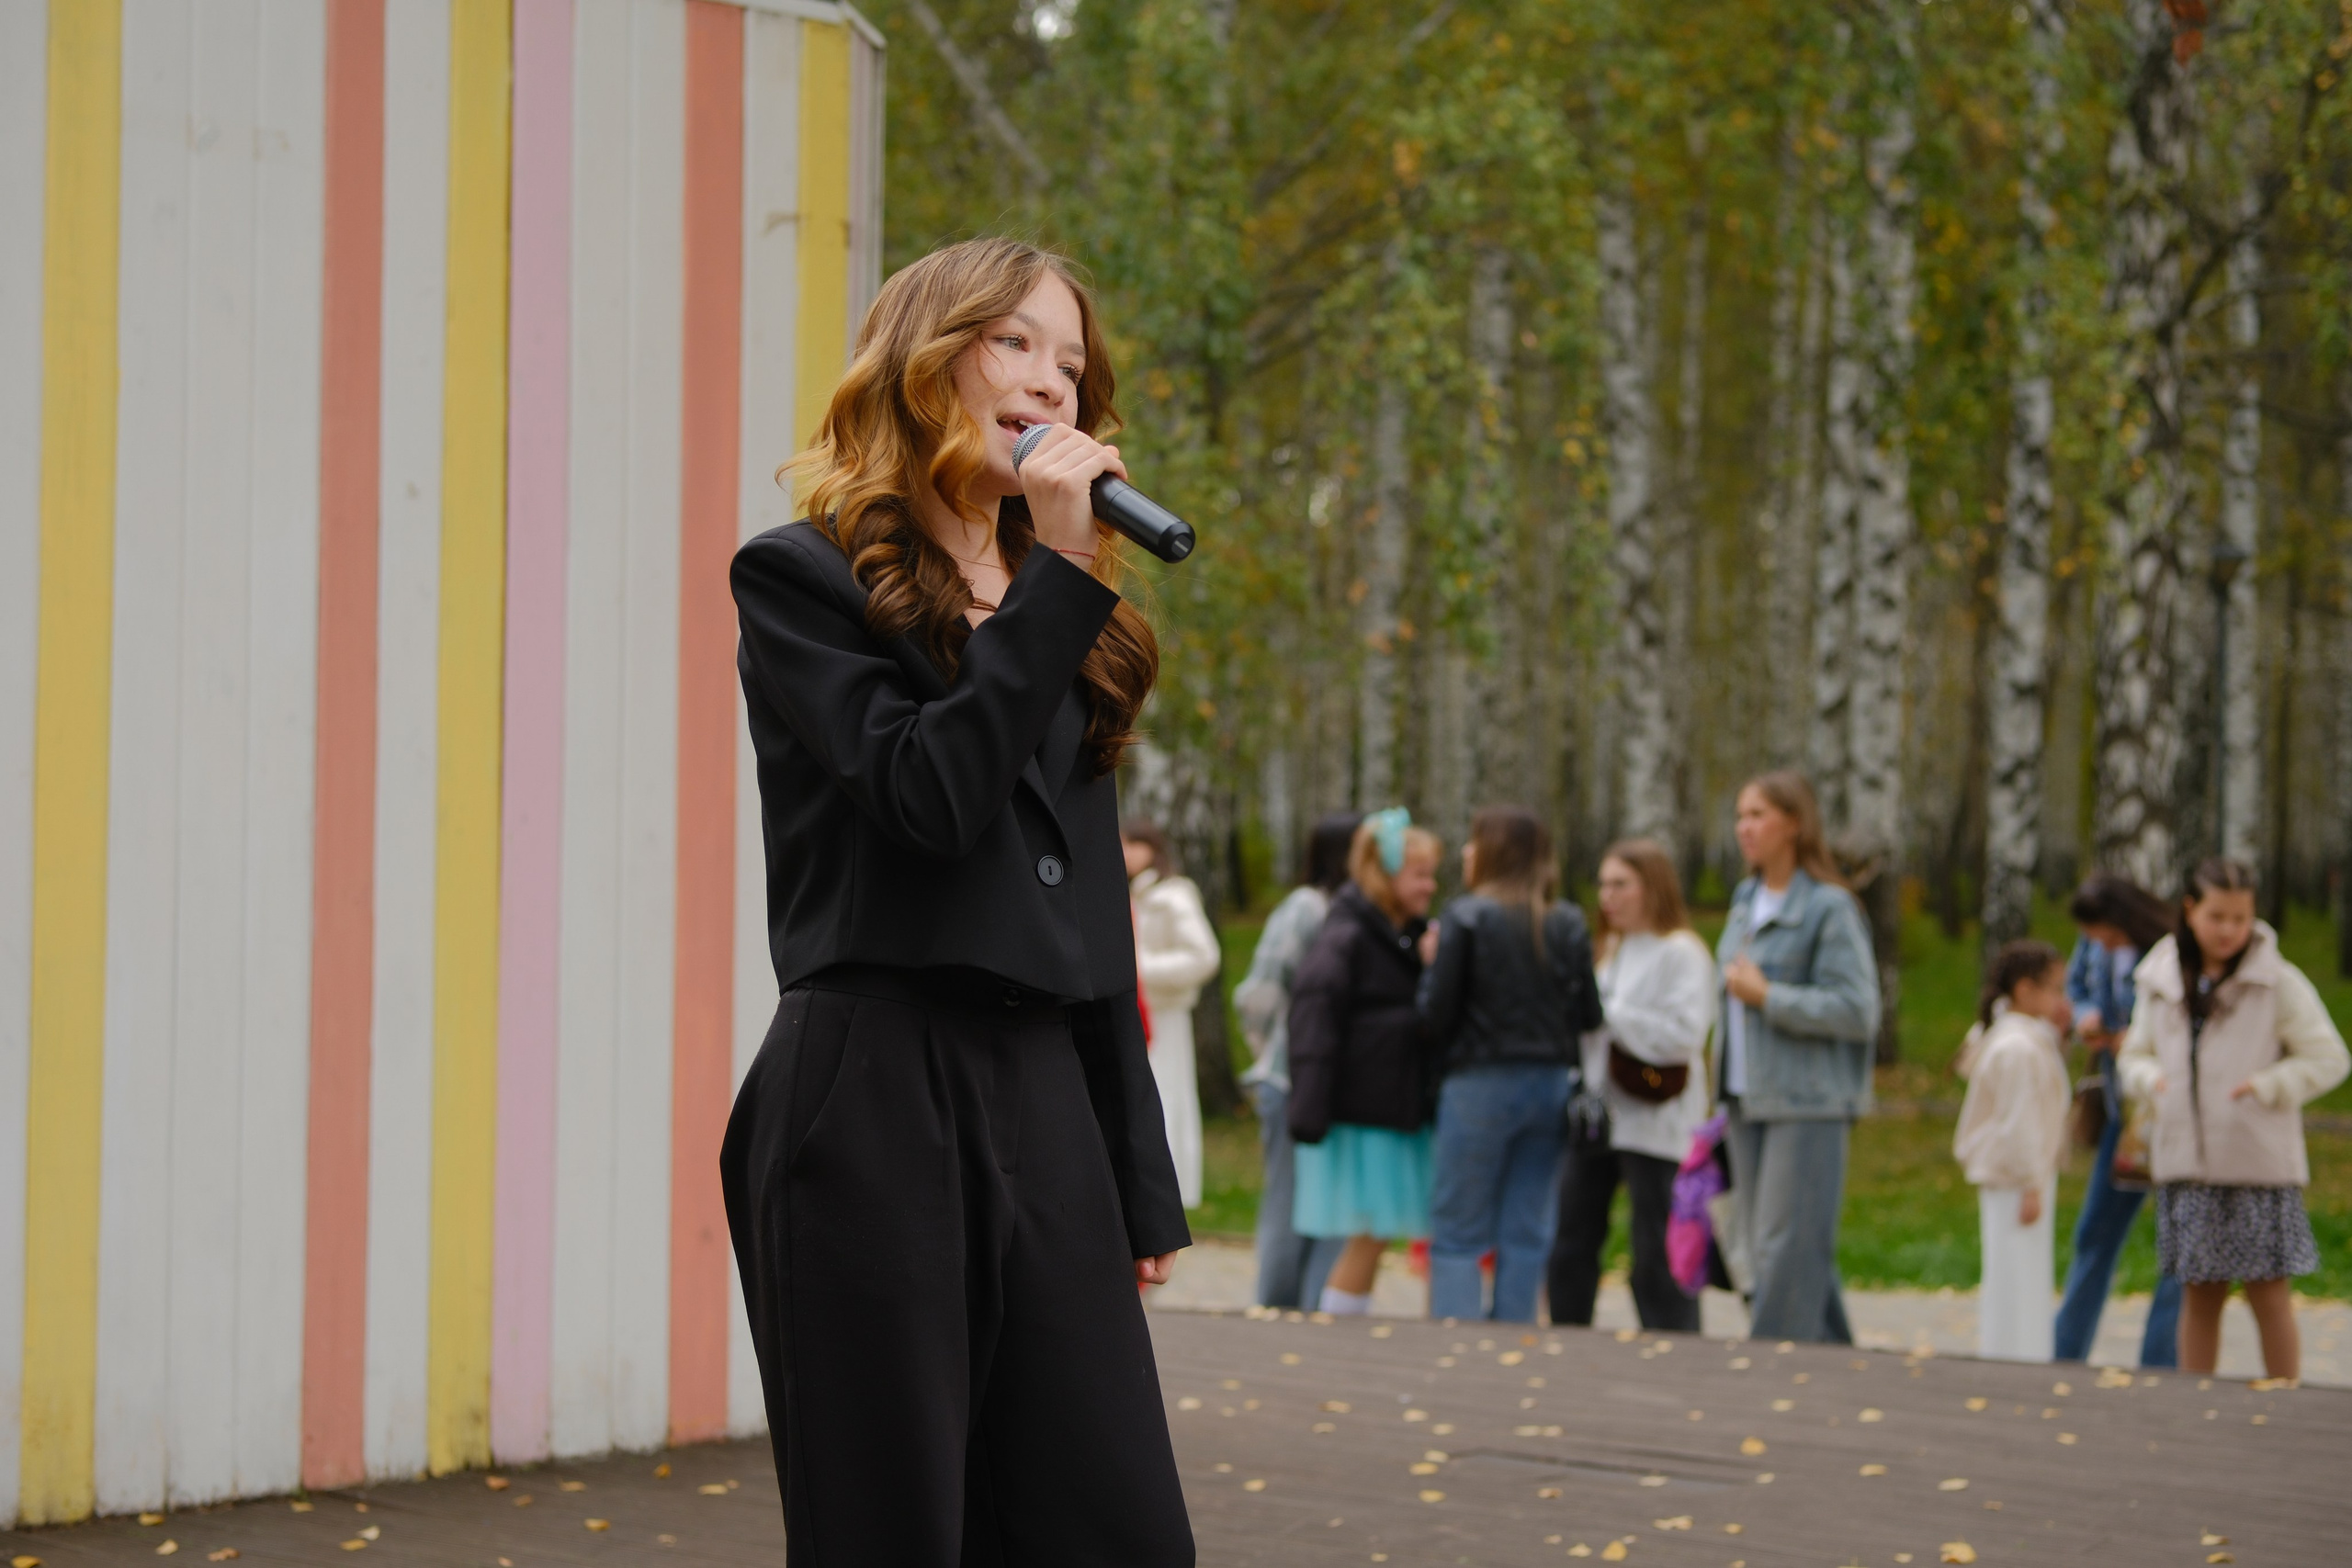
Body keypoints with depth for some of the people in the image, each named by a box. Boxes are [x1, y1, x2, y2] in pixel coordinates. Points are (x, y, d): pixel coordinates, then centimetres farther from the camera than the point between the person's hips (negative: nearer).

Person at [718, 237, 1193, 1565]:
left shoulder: (1062, 619, 21)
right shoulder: (806, 580, 1)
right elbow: (929, 797, -15)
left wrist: (1143, 1180, 16)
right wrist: (1059, 575, -11)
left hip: (1046, 1102, 6)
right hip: (873, 1106, -6)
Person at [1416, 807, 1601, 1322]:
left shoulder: (1466, 917, -9)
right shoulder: (1569, 924, 4)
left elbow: (1436, 1015, -11)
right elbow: (1589, 1014, 5)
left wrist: (1432, 965, 6)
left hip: (1481, 1085, -4)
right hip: (1550, 1082, 4)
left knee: (1457, 1236, 1)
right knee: (1525, 1234, 9)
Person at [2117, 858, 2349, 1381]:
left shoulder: (2279, 983, -3)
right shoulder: (2161, 983, 8)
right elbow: (2134, 1055, 18)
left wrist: (2269, 1086, -15)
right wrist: (2153, 1079, -5)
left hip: (2260, 1165, -3)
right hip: (2186, 1163, 3)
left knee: (2269, 1296, 0)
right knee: (2200, 1296, 8)